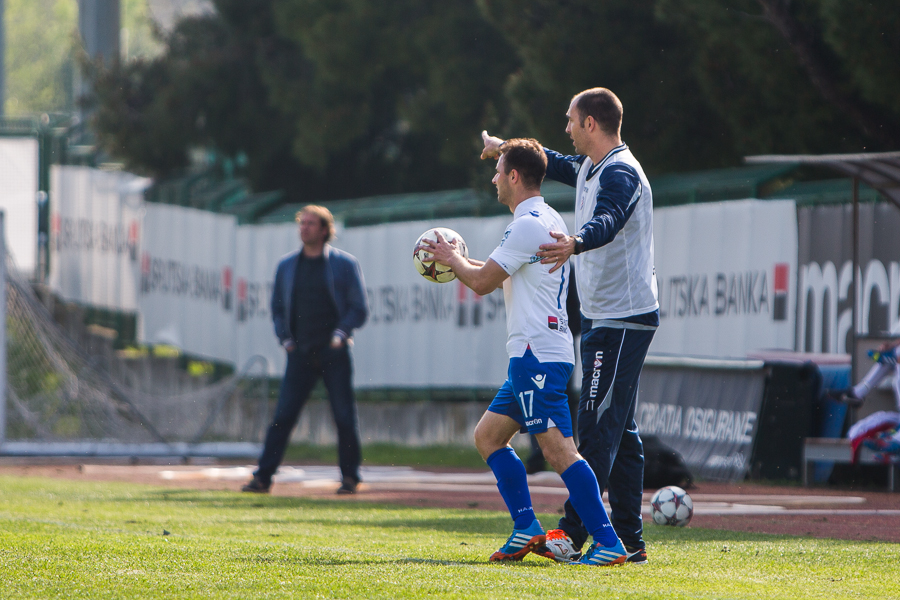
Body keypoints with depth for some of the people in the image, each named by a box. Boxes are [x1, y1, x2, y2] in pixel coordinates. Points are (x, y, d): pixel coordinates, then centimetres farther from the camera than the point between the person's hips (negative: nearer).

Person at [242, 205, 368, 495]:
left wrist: (340, 334, -11)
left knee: (345, 417, -1)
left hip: (334, 353, -2)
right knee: (282, 416, -4)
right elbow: (277, 307, 19)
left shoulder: (345, 264, 1)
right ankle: (263, 477, -4)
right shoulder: (286, 266, 11)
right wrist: (285, 339, 6)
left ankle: (350, 477, 10)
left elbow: (359, 308, 2)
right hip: (301, 352, 2)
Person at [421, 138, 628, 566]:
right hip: (533, 356, 11)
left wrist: (452, 259, 8)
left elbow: (482, 282, -11)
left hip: (538, 356, -11)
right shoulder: (548, 220, 18)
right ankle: (526, 528, 13)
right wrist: (457, 261, 29)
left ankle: (608, 543, -21)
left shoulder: (528, 225, -14)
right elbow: (500, 276, 32)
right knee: (488, 435, 16)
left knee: (558, 449, -15)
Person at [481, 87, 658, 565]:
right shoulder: (592, 168, 15)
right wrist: (505, 147, 52)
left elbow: (608, 221, -38)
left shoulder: (620, 173, -17)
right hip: (604, 318, 11)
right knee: (619, 430, 10)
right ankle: (629, 540, 12)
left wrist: (575, 244, -58)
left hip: (622, 320, -11)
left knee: (598, 427, -14)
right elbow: (558, 165, 39)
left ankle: (572, 535, -18)